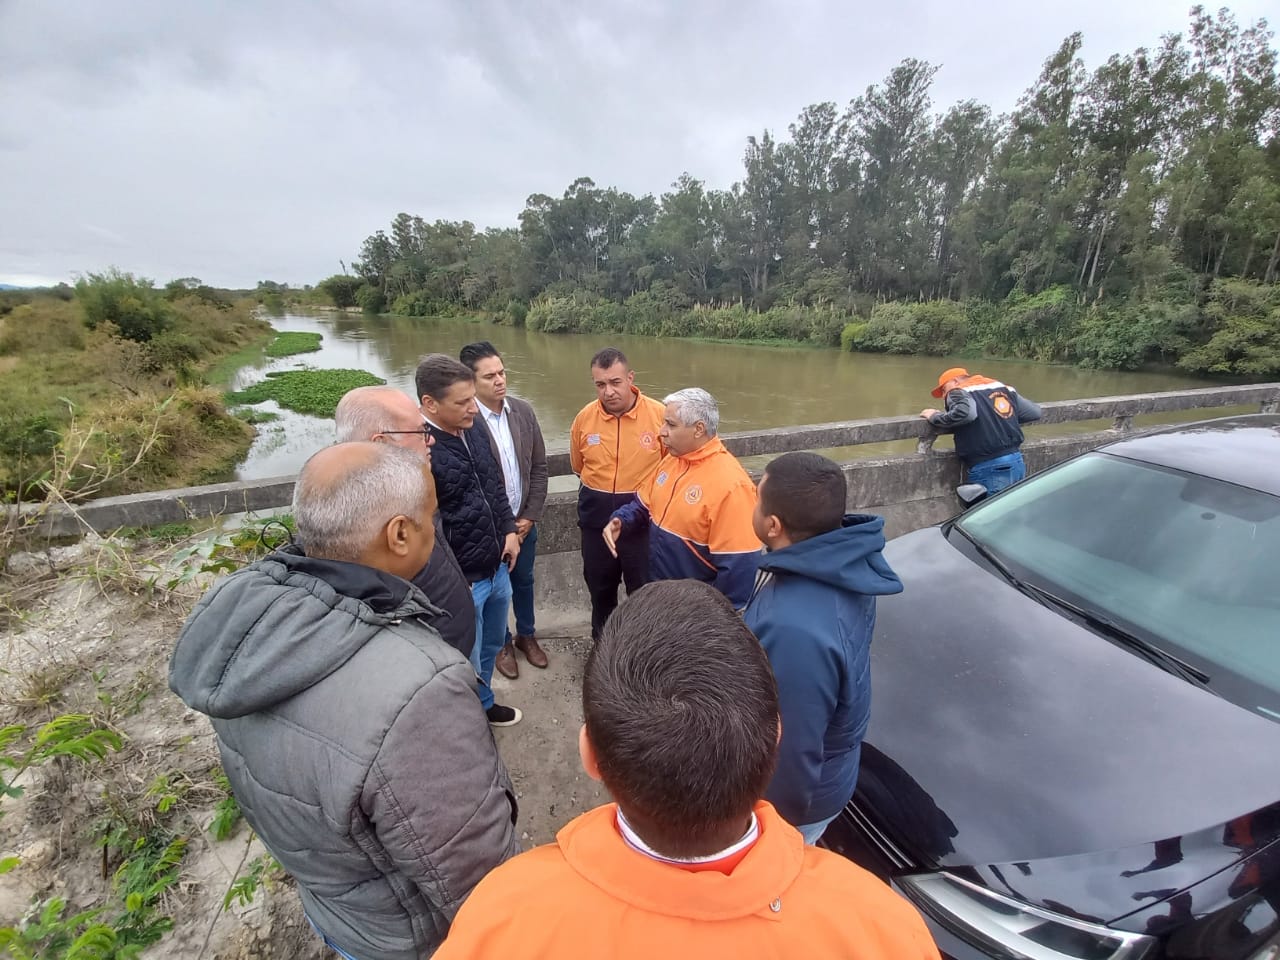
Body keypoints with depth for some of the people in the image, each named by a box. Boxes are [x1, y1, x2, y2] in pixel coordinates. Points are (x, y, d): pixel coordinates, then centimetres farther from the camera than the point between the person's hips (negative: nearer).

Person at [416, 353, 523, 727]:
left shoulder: (475, 428, 0)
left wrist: (509, 530, 7)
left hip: (497, 567, 7)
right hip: (459, 581, -7)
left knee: (491, 645, 27)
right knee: (466, 662, 13)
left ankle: (484, 704, 52)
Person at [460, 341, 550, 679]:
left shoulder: (523, 411, -5)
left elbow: (539, 466, 1)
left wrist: (530, 515, -4)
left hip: (524, 521, 4)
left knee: (523, 580, 22)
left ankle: (527, 635, 45)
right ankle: (502, 642, 40)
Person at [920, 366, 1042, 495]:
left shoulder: (959, 391, -4)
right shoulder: (1003, 387, 19)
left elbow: (966, 413, -26)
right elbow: (1034, 412, 19)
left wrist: (935, 417, -9)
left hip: (989, 469, -8)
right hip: (1017, 462, 8)